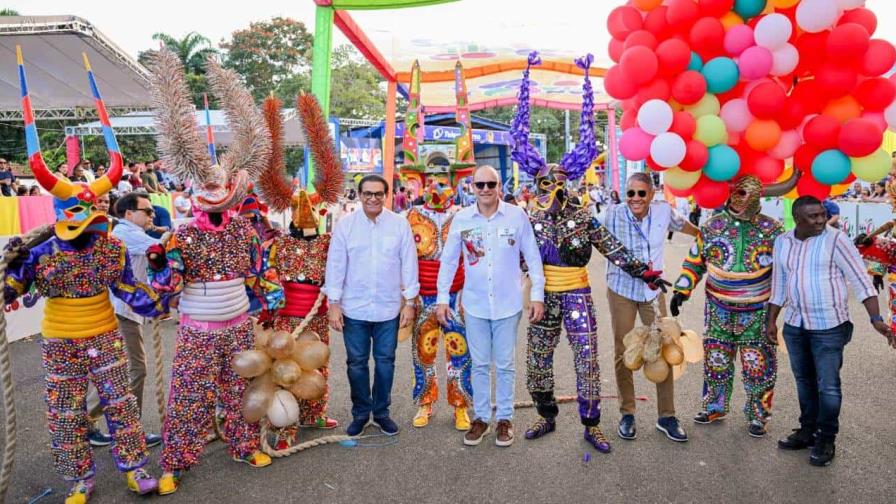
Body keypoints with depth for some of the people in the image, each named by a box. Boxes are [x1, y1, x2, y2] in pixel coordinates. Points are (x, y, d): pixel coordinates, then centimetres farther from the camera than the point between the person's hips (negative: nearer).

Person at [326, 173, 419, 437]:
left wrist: (409, 301, 0)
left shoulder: (400, 224, -2)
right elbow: (335, 265, -1)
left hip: (389, 308, 0)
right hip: (354, 308, 0)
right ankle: (360, 413, 28)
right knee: (356, 362, 10)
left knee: (385, 361, 11)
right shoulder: (345, 225, -2)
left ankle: (381, 411, 29)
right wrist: (334, 303, -3)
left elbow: (409, 264, 1)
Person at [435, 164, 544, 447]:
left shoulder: (517, 216, -7)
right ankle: (481, 418, 27)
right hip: (474, 304, 1)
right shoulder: (461, 219, -2)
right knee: (480, 364, 11)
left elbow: (533, 258, -1)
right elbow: (448, 261, 4)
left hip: (508, 304, -1)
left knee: (504, 365, 10)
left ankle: (504, 418, 26)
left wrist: (537, 296, -4)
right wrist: (442, 299, 2)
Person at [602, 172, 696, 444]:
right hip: (621, 290, -2)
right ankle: (627, 414, 21)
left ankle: (666, 416, 18)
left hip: (653, 290, 2)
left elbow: (682, 225, 16)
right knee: (623, 353, 5)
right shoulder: (614, 214, -15)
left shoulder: (663, 210, -6)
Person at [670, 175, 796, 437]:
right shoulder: (712, 226, -1)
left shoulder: (771, 229, -3)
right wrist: (681, 290, 0)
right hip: (719, 309, 1)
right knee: (716, 361, 11)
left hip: (758, 312, -1)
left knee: (759, 365, 4)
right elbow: (694, 261, 6)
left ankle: (757, 415, 22)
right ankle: (715, 407, 30)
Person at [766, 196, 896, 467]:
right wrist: (771, 321, 11)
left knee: (828, 386, 1)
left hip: (829, 327, -4)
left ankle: (826, 440, 18)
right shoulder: (782, 242, 3)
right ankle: (808, 431, 31)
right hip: (795, 326, 5)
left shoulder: (835, 239, -12)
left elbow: (860, 280, -14)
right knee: (804, 381, 16)